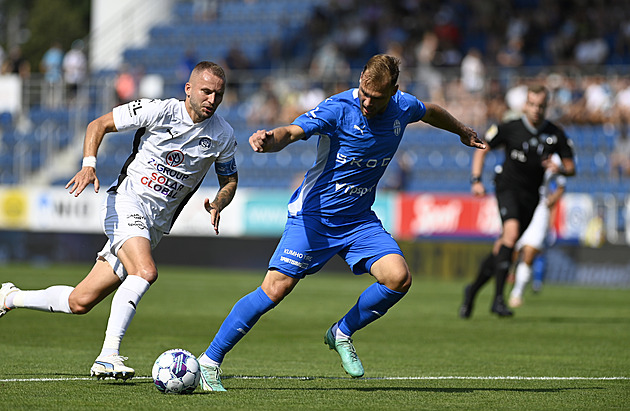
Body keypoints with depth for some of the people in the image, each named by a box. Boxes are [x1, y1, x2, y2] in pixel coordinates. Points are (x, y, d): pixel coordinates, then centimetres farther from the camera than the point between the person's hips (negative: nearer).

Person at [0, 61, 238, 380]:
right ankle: (108, 357, -32)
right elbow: (99, 125, -2)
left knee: (80, 302, 3)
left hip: (155, 226, 5)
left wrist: (217, 204, -6)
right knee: (145, 271, -34)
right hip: (127, 201, -5)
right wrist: (89, 165, -19)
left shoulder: (223, 135, 1)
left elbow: (229, 181, 16)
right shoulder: (158, 111, -10)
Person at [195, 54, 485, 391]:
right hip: (314, 215, -5)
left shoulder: (403, 108, -3)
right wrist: (269, 140, -57)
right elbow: (292, 132, -34)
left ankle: (342, 334, 9)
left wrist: (463, 132, 37)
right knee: (275, 289, -15)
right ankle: (209, 361, -4)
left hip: (359, 220, 5)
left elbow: (430, 112, 21)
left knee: (398, 278, -16)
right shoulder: (338, 108, -20)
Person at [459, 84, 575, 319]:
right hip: (508, 187, -3)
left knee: (503, 247, 6)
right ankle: (498, 298, -27)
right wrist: (476, 181, -6)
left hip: (531, 195, 4)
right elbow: (482, 149, 5)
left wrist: (560, 169, -19)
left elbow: (571, 167, 4)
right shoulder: (510, 129, -6)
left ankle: (473, 290, 28)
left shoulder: (556, 135, -1)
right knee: (512, 232, -27)